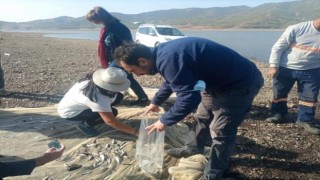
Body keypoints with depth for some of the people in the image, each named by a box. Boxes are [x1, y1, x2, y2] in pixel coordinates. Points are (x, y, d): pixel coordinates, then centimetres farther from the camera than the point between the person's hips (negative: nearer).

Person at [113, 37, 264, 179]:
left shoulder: (169, 60, -33)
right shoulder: (163, 53, 1)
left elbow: (189, 98, -32)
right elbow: (171, 81, 20)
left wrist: (165, 121, -19)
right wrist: (155, 102, 30)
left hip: (241, 83, -10)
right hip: (220, 79, 10)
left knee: (220, 131, -3)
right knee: (202, 116, 23)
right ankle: (193, 147, 44)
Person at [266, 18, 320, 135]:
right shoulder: (296, 29, -16)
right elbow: (278, 47, -12)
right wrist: (273, 66, -15)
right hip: (286, 68, -2)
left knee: (310, 97, 3)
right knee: (279, 94, 9)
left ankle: (306, 120, 20)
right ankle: (278, 114, 30)